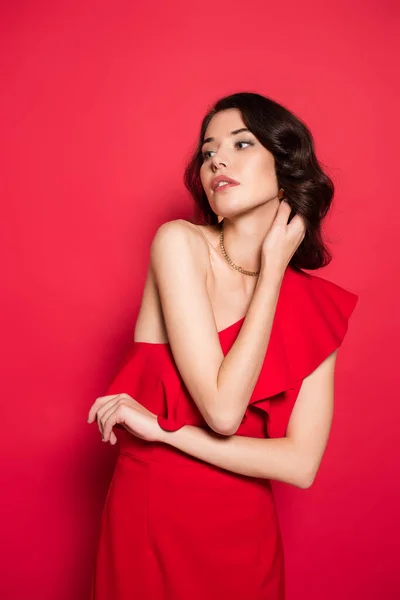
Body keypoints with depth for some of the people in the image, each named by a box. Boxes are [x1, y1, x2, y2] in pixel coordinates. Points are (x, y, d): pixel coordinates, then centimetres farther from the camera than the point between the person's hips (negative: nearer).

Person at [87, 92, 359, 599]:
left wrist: (161, 429, -20)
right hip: (148, 523, -2)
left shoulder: (317, 307, -7)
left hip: (245, 534, 2)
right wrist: (272, 270, -18)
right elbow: (222, 410, -22)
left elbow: (302, 465, -14)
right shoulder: (178, 242, -15)